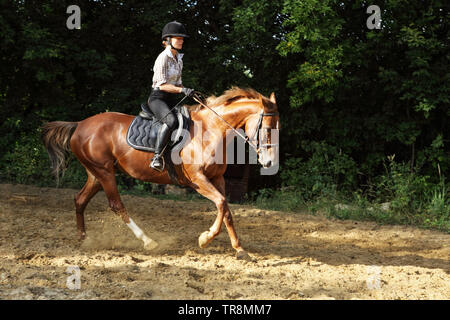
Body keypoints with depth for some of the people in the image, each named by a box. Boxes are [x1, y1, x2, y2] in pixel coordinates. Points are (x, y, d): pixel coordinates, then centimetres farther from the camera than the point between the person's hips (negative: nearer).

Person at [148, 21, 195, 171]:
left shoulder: (178, 58, 15)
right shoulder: (163, 58, -11)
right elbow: (161, 84, -18)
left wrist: (186, 91, 5)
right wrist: (182, 90, -27)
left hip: (172, 99, 9)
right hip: (158, 98, -9)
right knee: (171, 120, -35)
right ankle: (157, 157, -35)